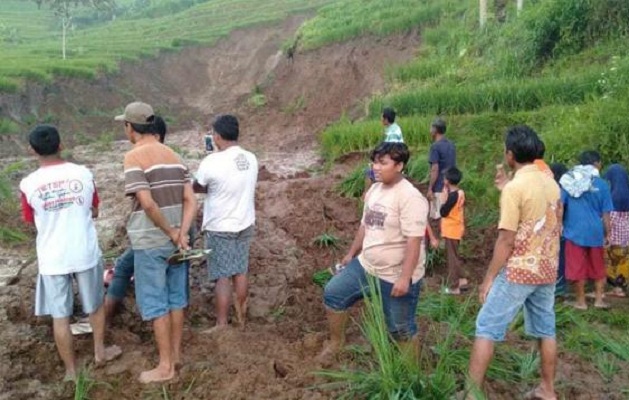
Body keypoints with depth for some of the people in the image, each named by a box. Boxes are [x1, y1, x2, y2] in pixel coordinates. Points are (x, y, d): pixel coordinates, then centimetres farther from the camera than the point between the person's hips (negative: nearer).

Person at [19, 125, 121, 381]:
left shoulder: (28, 184, -10)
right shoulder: (83, 174, -6)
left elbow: (31, 221, 6)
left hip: (52, 259, -1)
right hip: (86, 253, 1)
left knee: (60, 316, 11)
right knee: (95, 304, 22)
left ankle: (71, 370, 21)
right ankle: (100, 351, 36)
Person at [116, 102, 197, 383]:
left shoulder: (134, 157, -14)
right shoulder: (173, 156, 8)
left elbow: (147, 203, -25)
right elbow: (191, 201, 1)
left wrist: (171, 233, -14)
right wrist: (181, 234, -7)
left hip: (149, 242, -7)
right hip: (175, 240, 7)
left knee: (155, 303, 3)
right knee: (176, 298, 16)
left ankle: (165, 366, 12)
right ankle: (175, 353, 30)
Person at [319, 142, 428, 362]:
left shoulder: (410, 197, -22)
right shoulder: (375, 189, 5)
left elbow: (414, 241, -25)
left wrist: (405, 278, -28)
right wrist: (351, 253, 22)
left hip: (396, 276, -8)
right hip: (366, 266, 8)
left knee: (400, 329, 6)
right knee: (333, 293, 9)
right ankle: (336, 341, 30)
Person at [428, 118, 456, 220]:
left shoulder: (435, 146, -15)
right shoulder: (451, 145, 9)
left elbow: (435, 170, -18)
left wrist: (430, 189, -14)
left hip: (439, 188, -8)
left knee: (438, 216, -1)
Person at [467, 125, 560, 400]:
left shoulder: (514, 187, -17)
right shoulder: (552, 184, 7)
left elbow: (506, 239, -18)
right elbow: (556, 229, 15)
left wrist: (489, 278, -12)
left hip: (518, 271, -8)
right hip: (547, 270, 8)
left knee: (486, 329, -1)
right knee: (546, 330, 17)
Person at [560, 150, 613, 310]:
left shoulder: (569, 181, -2)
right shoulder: (602, 184, -4)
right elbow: (605, 214, -2)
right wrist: (607, 233, 7)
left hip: (575, 231, 0)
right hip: (595, 232, 0)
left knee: (577, 267, 6)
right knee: (598, 267, 16)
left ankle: (581, 301, 13)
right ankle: (599, 299, 20)